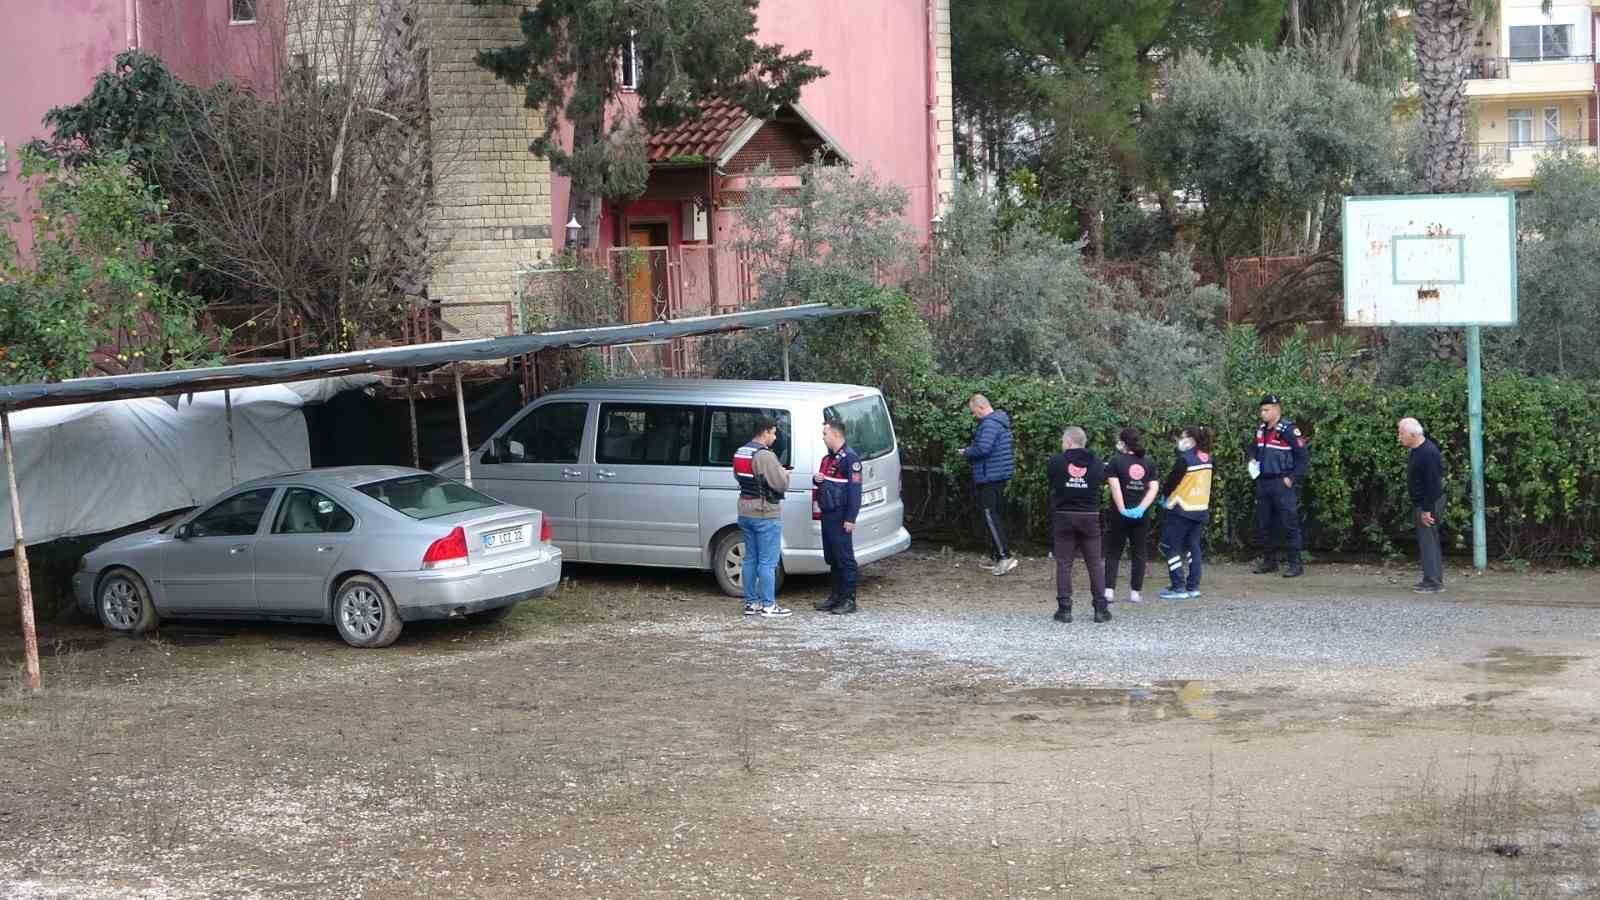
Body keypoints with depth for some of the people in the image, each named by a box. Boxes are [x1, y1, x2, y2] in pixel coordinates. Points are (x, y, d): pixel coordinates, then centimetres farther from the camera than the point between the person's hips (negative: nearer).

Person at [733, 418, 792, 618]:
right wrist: (784, 473, 0)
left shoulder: (740, 453, 9)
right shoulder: (765, 455, -19)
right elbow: (781, 484, -20)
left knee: (750, 558, 14)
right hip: (765, 514, -9)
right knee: (768, 562, -3)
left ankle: (751, 603, 18)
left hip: (745, 512, 9)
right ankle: (768, 606, 0)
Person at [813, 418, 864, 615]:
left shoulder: (850, 458, -11)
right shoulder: (828, 459, 18)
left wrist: (850, 519, -21)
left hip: (841, 516, -9)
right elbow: (821, 482, 30)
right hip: (827, 515, 9)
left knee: (844, 558, -5)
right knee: (832, 558, 13)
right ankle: (836, 596, 19)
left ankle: (849, 600, -2)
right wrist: (816, 479, 4)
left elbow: (855, 490, -16)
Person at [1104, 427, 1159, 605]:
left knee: (1113, 553, 5)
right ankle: (1135, 592, 9)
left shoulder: (1117, 461, -5)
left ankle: (1109, 590, -3)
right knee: (1138, 554, 10)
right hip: (1141, 516, 3)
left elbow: (1115, 486, -14)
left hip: (1121, 515, -3)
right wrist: (1141, 508, -9)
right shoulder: (1148, 463, 6)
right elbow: (1154, 488, -2)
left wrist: (1123, 509, -14)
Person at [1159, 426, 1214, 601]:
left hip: (1182, 510, -7)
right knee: (1192, 547, 15)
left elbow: (1172, 480, -10)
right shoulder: (1207, 459, 5)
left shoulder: (1185, 459, -17)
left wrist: (1166, 497, 7)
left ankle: (1179, 588, -5)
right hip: (1201, 509, 7)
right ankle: (1193, 587, 14)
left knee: (1170, 547, 0)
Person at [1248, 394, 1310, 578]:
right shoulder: (1261, 430, 10)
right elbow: (1254, 447, 30)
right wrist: (1252, 460, 10)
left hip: (1282, 484, -8)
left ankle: (1295, 564, -4)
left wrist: (1292, 478, -15)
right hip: (1263, 483, 8)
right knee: (1264, 523, 13)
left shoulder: (1288, 430, -12)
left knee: (1289, 524, -7)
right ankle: (1269, 561, 24)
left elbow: (1304, 457, -12)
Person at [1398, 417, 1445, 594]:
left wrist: (1427, 510, -24)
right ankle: (1432, 579, 23)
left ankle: (1434, 582, -8)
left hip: (1429, 503, -11)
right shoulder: (1417, 450, 9)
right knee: (1427, 540, 15)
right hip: (1420, 504, 11)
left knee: (1428, 540, -9)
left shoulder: (1428, 453, -23)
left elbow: (1432, 484, -25)